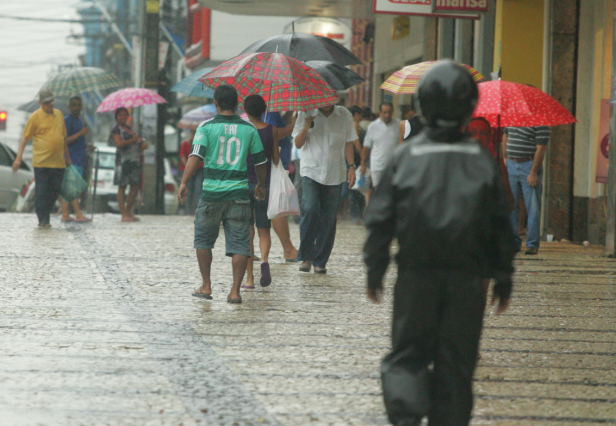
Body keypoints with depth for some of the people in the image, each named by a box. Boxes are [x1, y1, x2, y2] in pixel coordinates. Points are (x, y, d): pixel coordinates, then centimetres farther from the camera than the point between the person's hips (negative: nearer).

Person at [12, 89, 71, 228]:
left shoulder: (59, 114, 14)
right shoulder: (35, 116, -4)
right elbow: (24, 138, -3)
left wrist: (67, 156, 25)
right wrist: (18, 158, -10)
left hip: (58, 162, 5)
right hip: (41, 162, -5)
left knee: (55, 191, 5)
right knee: (41, 191, -4)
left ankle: (45, 215, 18)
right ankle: (43, 220, 1)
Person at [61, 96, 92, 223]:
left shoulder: (80, 120, 21)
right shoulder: (67, 121, -9)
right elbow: (65, 140, -17)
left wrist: (87, 146, 18)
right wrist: (80, 133, -21)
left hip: (80, 159, 9)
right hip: (72, 158, -9)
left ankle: (65, 215, 8)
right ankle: (78, 215, -15)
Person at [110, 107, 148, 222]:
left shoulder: (129, 128, 23)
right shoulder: (116, 129, -1)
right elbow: (119, 143, -15)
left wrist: (142, 145, 9)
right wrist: (132, 140, -8)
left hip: (135, 160, 8)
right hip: (123, 160, -8)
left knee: (135, 186, 4)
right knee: (122, 186, -5)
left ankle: (128, 212, 13)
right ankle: (124, 214, -6)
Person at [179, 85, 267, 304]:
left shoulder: (207, 127, -2)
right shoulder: (249, 129, 4)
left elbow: (196, 156, -14)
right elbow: (260, 161, 11)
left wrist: (184, 182, -15)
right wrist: (261, 185, 26)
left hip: (212, 192, -1)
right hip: (239, 192, 1)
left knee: (203, 239, 16)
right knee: (239, 243, 3)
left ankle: (206, 286, 18)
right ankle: (235, 291, -3)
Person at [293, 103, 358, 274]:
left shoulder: (343, 115, 5)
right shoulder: (307, 113, 2)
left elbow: (348, 143, 11)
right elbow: (298, 144, 3)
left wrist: (351, 166, 2)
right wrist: (306, 126, -14)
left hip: (335, 174, 2)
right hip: (311, 171, -2)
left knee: (329, 218, 1)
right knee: (310, 210, -21)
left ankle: (320, 261, 12)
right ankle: (306, 257, -9)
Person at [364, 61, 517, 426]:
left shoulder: (406, 156, -4)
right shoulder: (482, 160, -1)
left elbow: (381, 218, -1)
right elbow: (501, 226, 3)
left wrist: (375, 270, 9)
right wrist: (504, 278, 12)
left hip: (416, 274, 0)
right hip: (467, 279, 1)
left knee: (407, 355, 7)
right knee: (456, 362, 9)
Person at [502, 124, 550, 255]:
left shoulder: (540, 123, -10)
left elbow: (541, 149, -13)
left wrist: (533, 173, -16)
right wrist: (506, 158, 14)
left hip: (529, 166, -6)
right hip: (511, 165, 6)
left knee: (533, 208, -5)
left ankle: (532, 245, 0)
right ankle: (513, 242, 14)